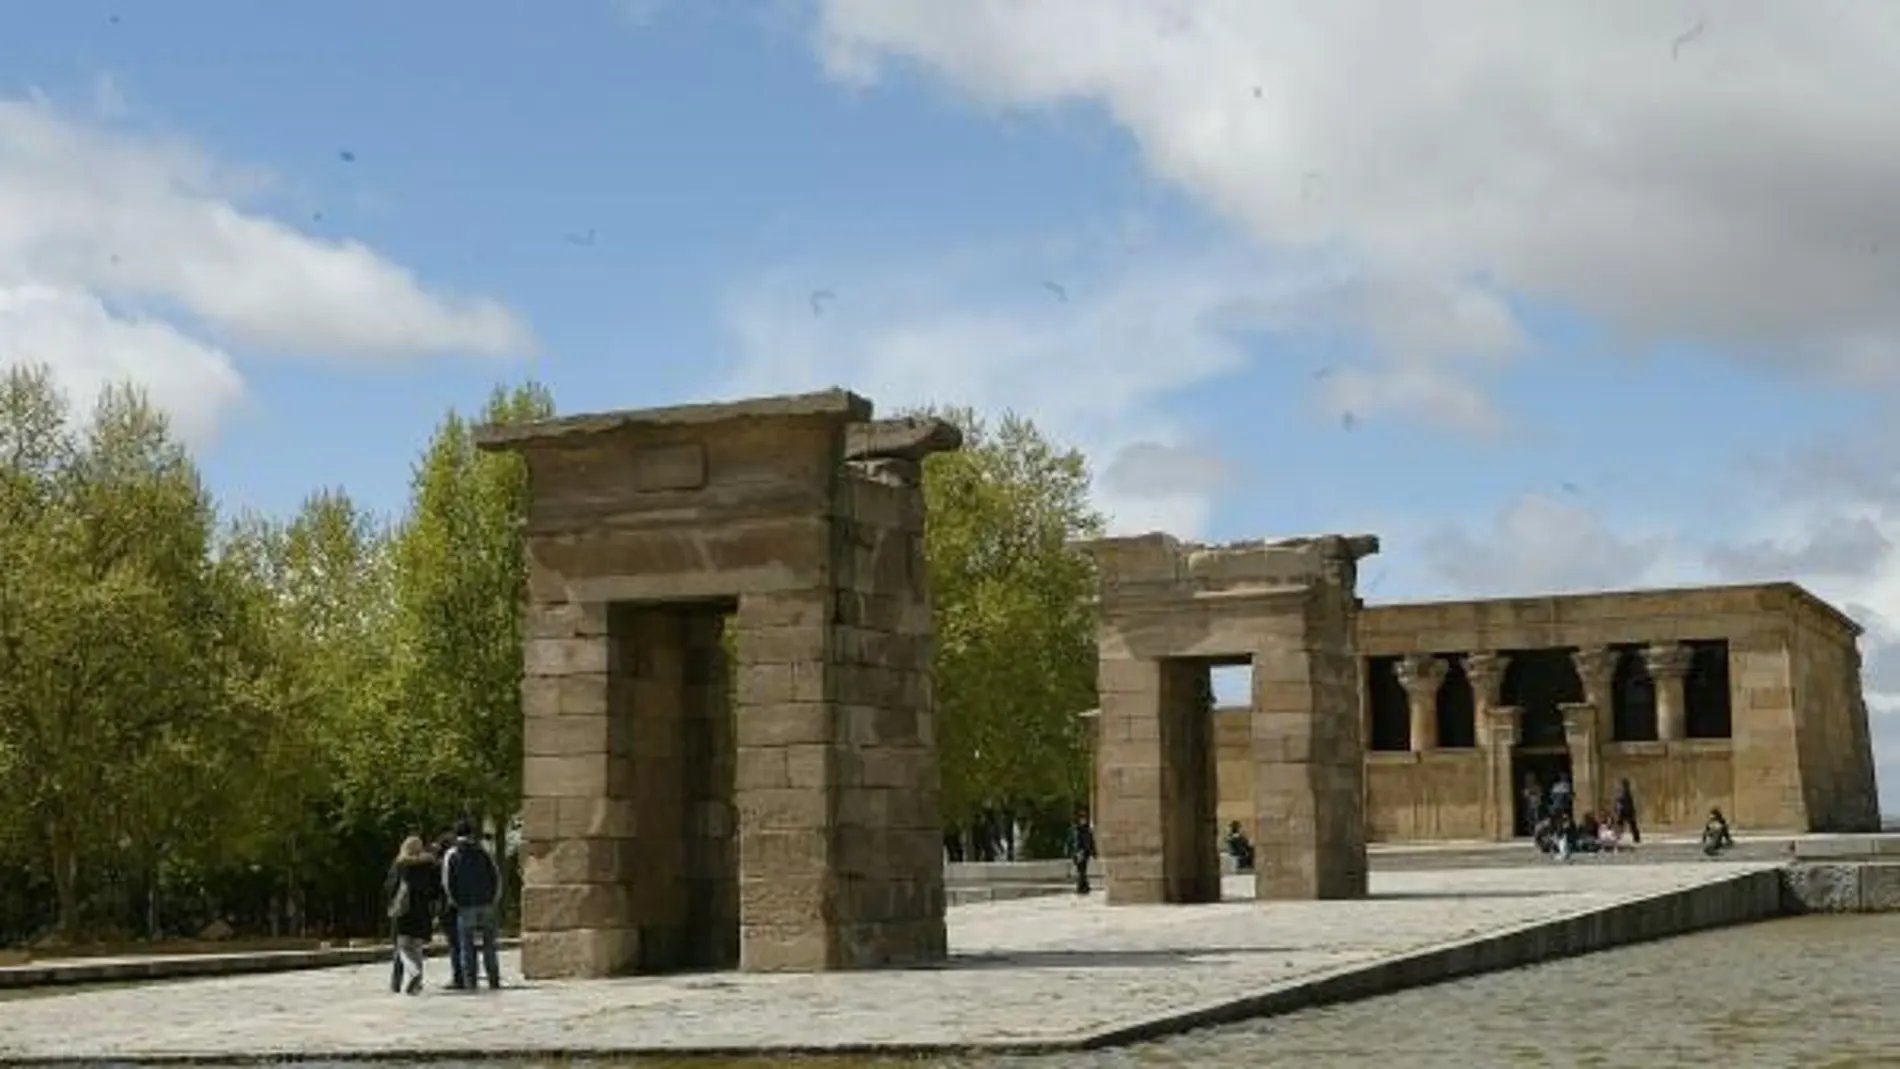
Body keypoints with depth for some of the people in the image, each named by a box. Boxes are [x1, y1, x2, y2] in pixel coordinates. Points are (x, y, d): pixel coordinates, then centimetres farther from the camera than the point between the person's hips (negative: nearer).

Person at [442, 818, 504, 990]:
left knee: (466, 945, 3)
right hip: (486, 905, 2)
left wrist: (453, 901, 2)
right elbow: (497, 876, 2)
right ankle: (494, 980, 5)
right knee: (489, 945, 8)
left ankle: (470, 981, -2)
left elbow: (446, 881, -6)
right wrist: (494, 898, 8)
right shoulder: (483, 851, 5)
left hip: (465, 906, -2)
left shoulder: (452, 854, 0)